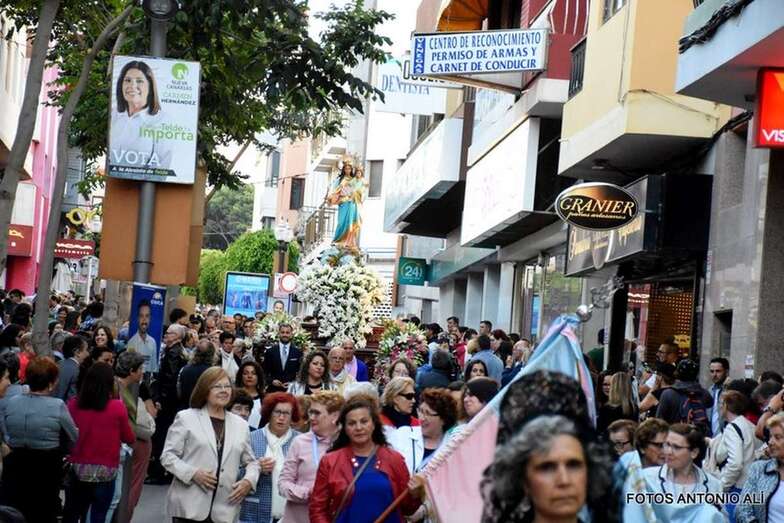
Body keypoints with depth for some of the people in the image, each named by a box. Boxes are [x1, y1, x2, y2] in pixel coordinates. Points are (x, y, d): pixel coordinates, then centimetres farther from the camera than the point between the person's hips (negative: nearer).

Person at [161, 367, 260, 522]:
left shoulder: (240, 424, 16)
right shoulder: (186, 418, 4)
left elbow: (251, 462, 20)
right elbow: (168, 456, 0)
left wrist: (249, 480, -2)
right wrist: (193, 473, -15)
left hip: (224, 510, 4)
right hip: (190, 507, -4)